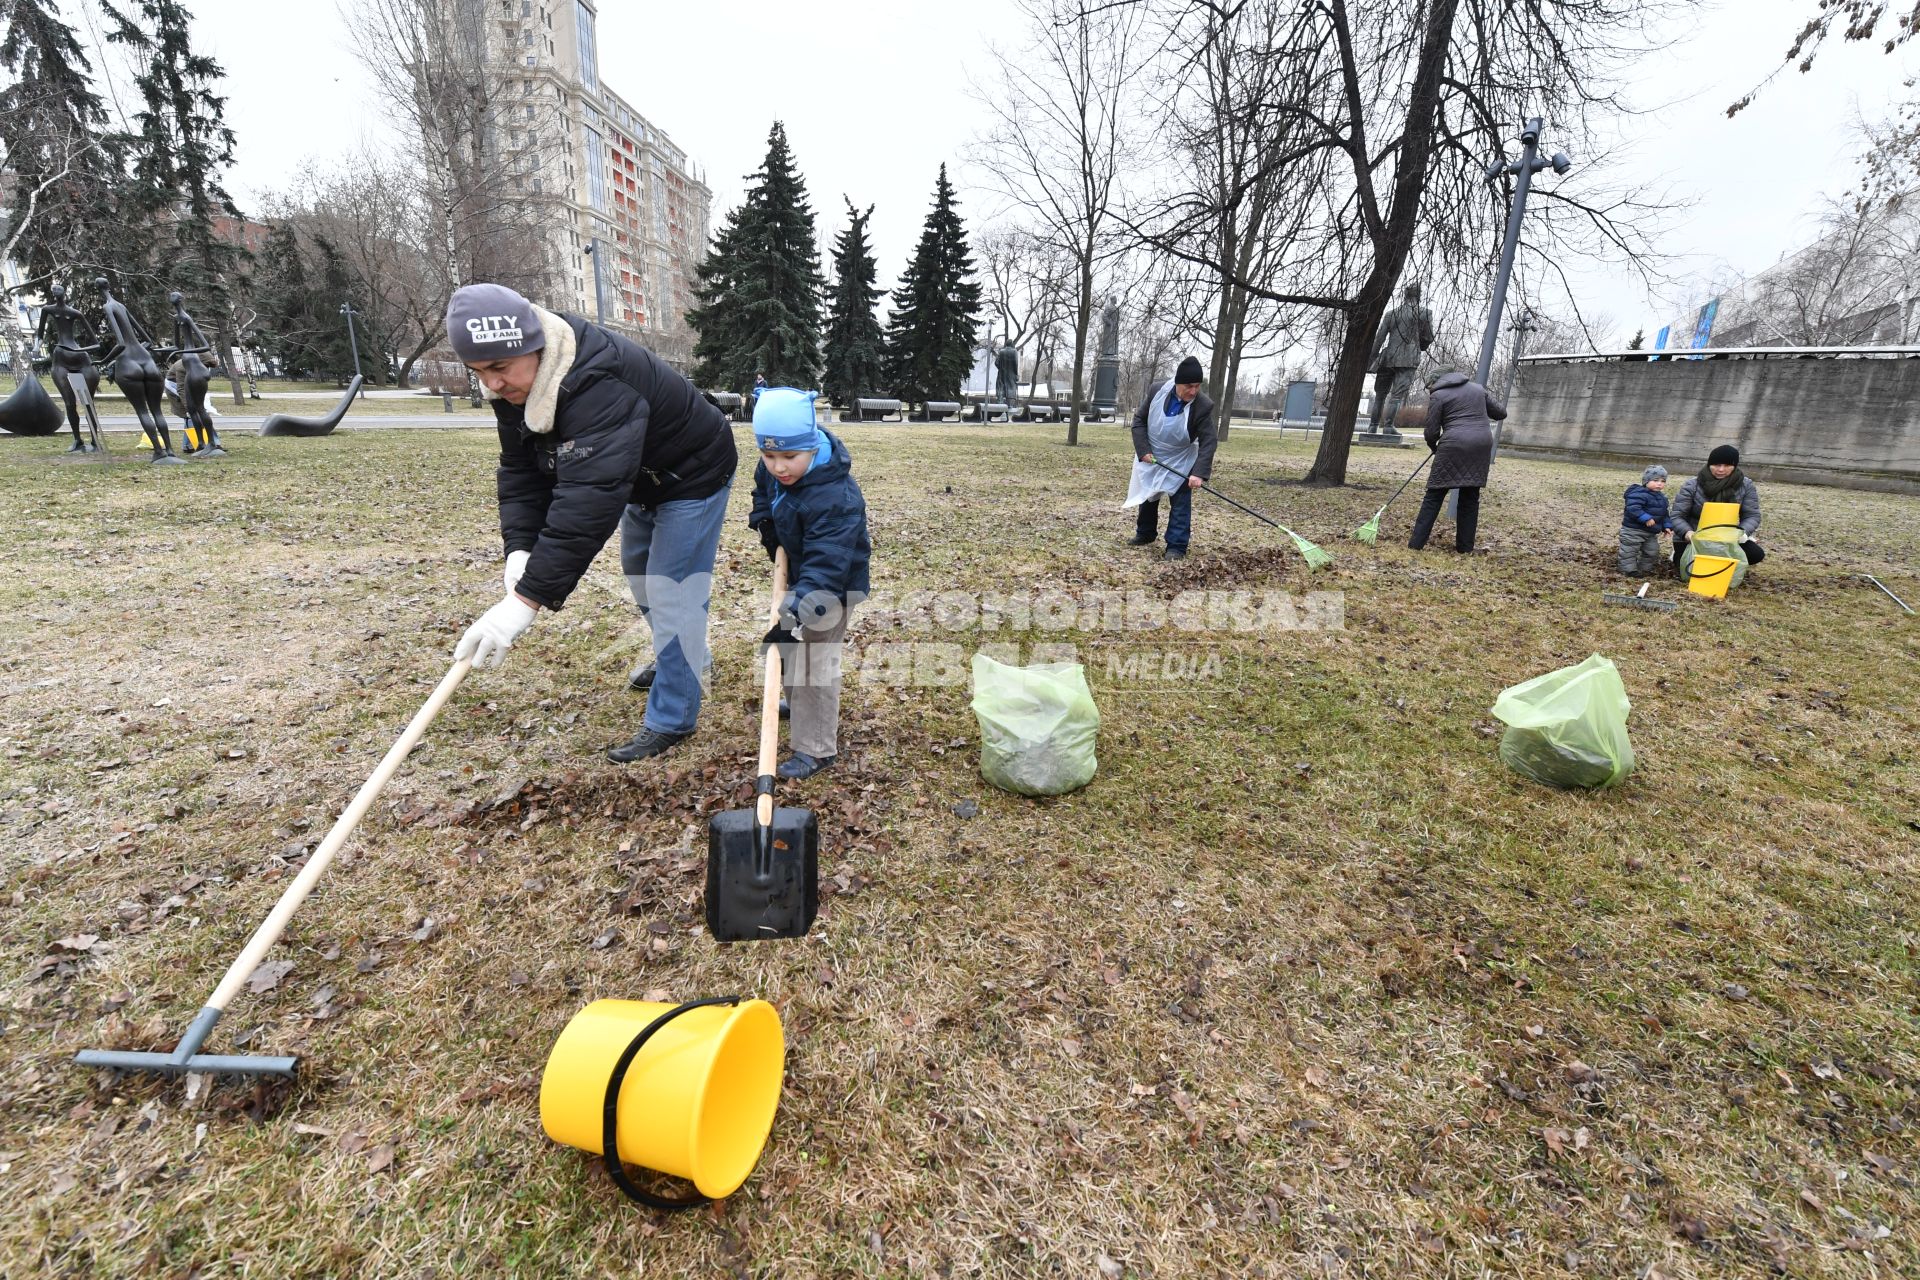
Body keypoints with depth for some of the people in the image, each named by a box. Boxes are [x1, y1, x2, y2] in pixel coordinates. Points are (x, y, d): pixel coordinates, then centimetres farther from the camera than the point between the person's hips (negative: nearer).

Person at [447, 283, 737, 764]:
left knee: (671, 591, -9)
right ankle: (680, 656, 46)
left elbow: (589, 501, -48)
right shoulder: (516, 383, -12)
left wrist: (527, 599, -49)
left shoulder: (600, 388, -42)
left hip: (692, 476, -9)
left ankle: (671, 719, 4)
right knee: (639, 571, 23)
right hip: (642, 480, 9)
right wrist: (519, 547, -25)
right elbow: (521, 470, -9)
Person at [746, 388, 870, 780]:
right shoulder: (773, 469, -11)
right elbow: (764, 490, 15)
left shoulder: (833, 496, -37)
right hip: (797, 574, 9)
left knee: (813, 660, -9)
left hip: (831, 585, -9)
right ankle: (799, 706, 50)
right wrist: (763, 519, -3)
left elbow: (825, 563, -43)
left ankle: (816, 749, 4)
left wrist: (798, 611, -50)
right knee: (788, 649, 24)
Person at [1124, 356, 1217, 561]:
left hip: (1181, 462, -3)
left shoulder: (1203, 406, -25)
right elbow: (1139, 419, -8)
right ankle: (1145, 534, 35)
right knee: (1147, 498, 16)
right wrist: (1143, 450, -18)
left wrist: (1199, 472, -37)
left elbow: (1209, 441, -25)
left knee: (1180, 503, -5)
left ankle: (1177, 546, 0)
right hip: (1150, 457, 3)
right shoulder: (1157, 391, -19)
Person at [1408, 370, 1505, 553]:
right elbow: (1500, 412, 22)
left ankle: (1417, 542, -2)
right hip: (1482, 444, 5)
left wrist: (1433, 447, 19)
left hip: (1455, 445, -5)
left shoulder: (1438, 395, 2)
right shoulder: (1477, 388, 19)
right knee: (1471, 496, 11)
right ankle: (1465, 546, 12)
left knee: (1434, 495, 0)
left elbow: (1432, 432, -1)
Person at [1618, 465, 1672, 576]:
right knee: (1629, 551, -4)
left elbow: (1664, 514, 21)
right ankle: (1630, 569, 5)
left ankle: (1646, 568, 29)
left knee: (1652, 551, 15)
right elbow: (1633, 508, -31)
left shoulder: (1661, 497, 12)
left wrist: (1667, 526, 12)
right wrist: (1646, 518, -34)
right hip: (1633, 529, -9)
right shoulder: (1639, 494, -20)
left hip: (1651, 533, 9)